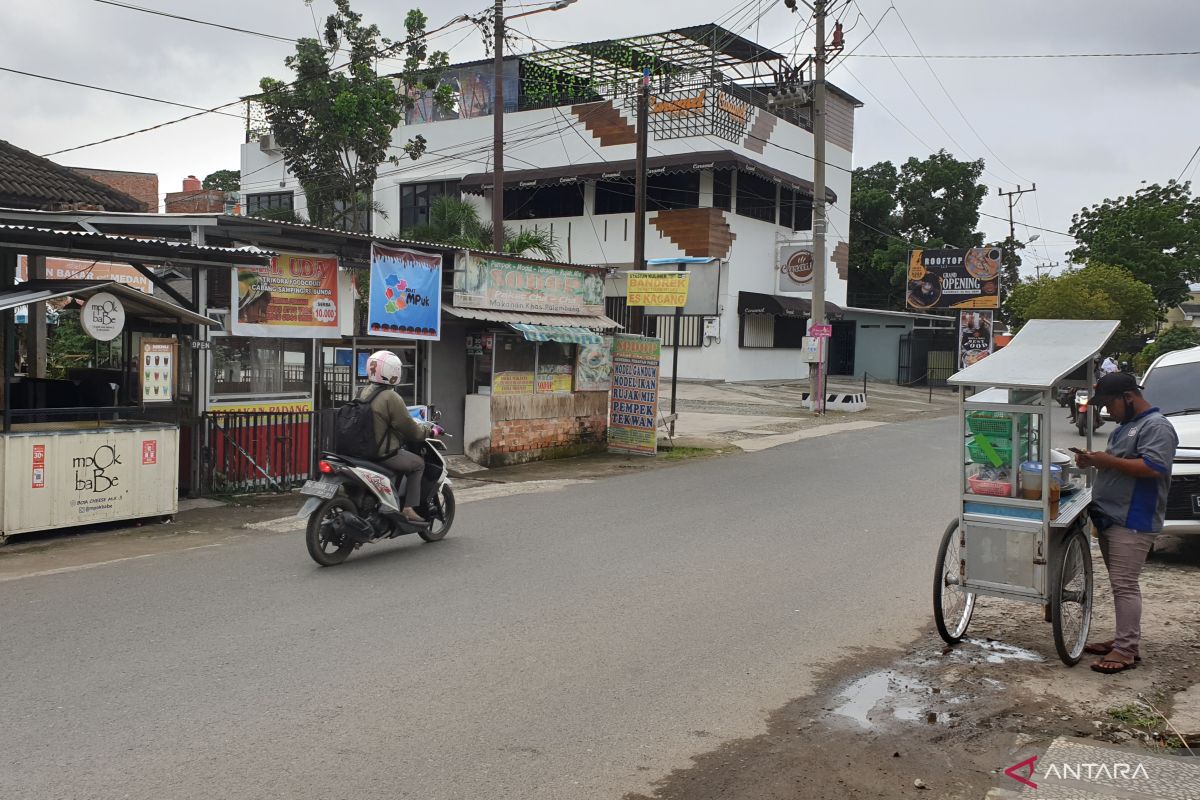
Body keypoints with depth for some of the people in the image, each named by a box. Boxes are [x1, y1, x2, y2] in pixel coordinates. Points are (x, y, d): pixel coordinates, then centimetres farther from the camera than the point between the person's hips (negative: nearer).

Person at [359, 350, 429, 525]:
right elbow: (408, 427, -13)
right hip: (383, 454, -9)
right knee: (418, 463, 6)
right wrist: (423, 432, 7)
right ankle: (408, 509, -1)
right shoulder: (390, 397, -17)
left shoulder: (362, 393, 9)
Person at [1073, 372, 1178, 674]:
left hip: (1132, 522, -10)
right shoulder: (1125, 427, 20)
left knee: (1124, 584, -11)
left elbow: (1153, 467, -24)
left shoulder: (1157, 427, -11)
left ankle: (1126, 651, -9)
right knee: (1120, 583, 14)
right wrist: (1093, 460, 9)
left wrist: (1108, 460, -20)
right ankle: (1123, 640, 22)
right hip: (1110, 518, 10)